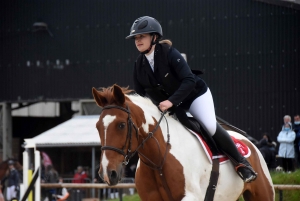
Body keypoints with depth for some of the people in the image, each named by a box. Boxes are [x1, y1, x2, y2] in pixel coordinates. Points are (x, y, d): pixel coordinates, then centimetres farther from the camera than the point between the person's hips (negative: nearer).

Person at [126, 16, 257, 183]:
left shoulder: (169, 53, -25)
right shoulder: (139, 65, -7)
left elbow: (189, 81, -34)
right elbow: (139, 94, 1)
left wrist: (171, 101, -45)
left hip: (195, 95, -7)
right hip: (166, 105, 7)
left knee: (211, 127, -22)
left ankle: (242, 163, -8)